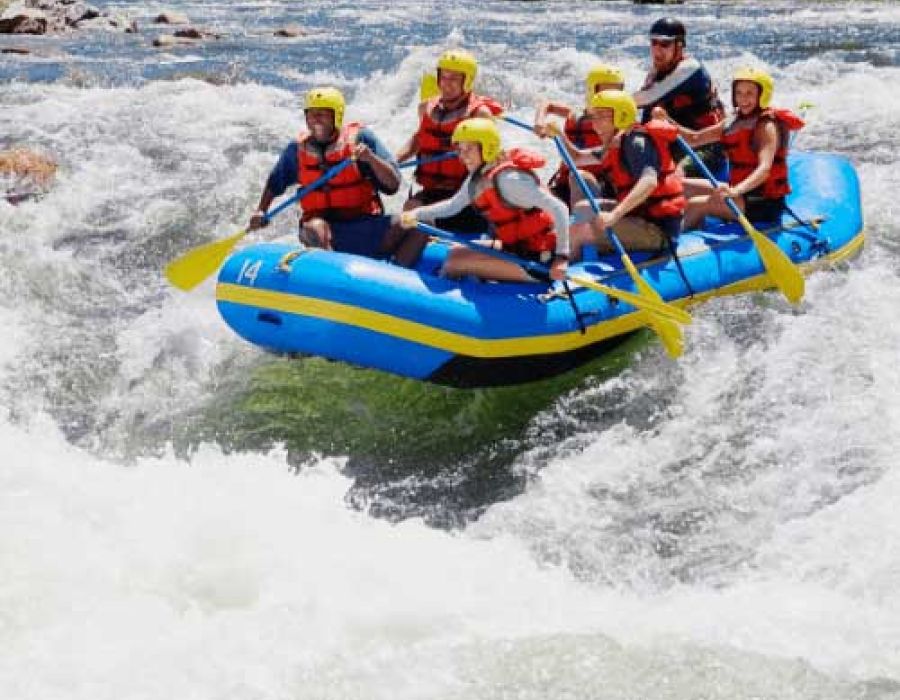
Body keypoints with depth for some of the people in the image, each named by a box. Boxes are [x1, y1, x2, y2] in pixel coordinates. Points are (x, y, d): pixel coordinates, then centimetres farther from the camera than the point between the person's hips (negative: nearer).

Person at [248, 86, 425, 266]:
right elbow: (274, 183, 27)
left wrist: (371, 158, -23)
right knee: (313, 228, -35)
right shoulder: (297, 149, 6)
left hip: (366, 229, 0)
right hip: (328, 231, 0)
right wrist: (261, 211, 15)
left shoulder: (360, 138, -2)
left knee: (417, 227, -19)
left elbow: (393, 185, -8)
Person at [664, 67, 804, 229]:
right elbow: (694, 139, 12)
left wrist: (736, 191, -47)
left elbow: (764, 169, -30)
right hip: (740, 193, 9)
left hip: (764, 203, -9)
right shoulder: (733, 123, 10)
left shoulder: (766, 126, -14)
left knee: (695, 205, -22)